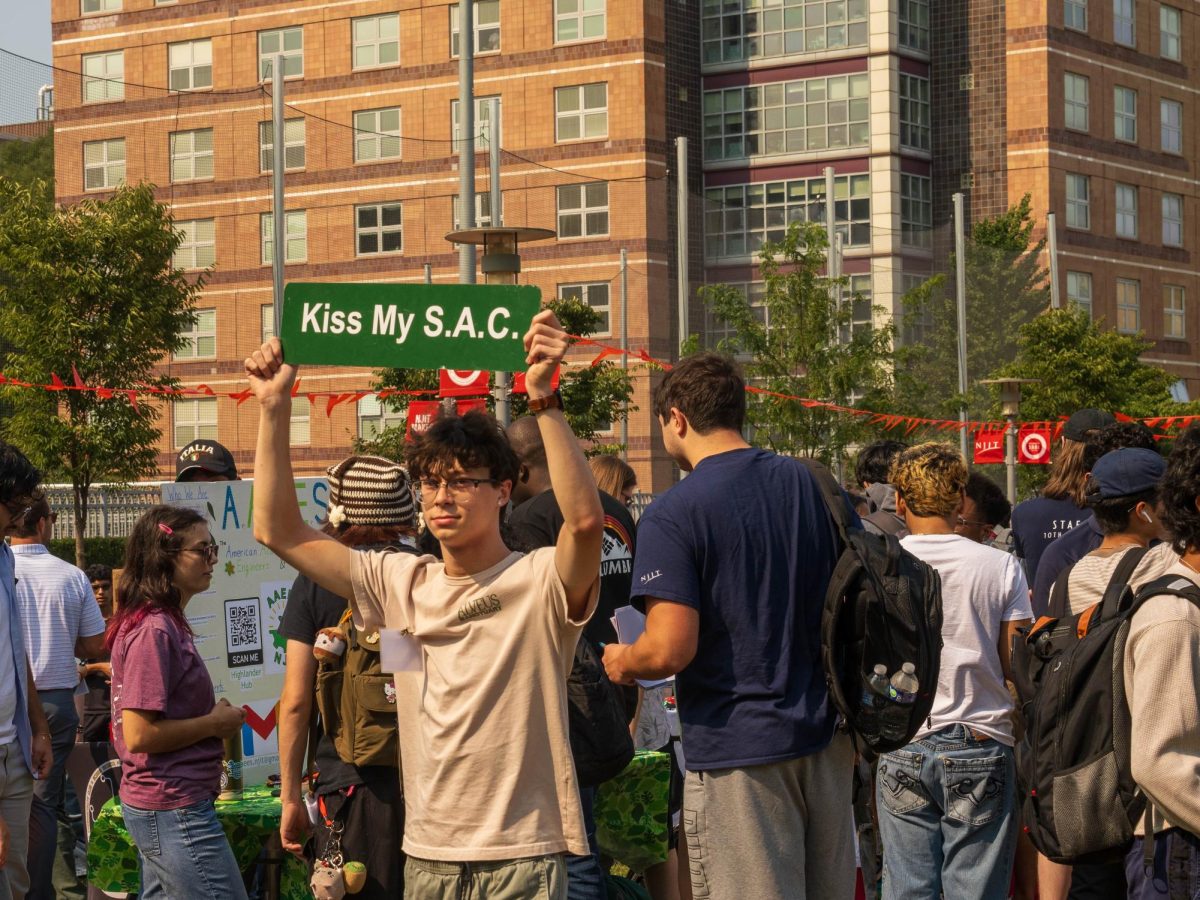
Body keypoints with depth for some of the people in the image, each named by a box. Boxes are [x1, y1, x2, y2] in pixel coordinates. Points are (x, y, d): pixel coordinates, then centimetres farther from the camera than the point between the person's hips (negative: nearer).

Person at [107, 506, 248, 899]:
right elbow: (139, 734, -23)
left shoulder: (165, 622, 11)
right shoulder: (153, 630, -18)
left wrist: (214, 714, 9)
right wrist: (215, 723, -13)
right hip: (175, 810, -10)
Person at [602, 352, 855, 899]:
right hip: (825, 732, 6)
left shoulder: (670, 516, -13)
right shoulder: (810, 484, 7)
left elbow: (670, 649, -20)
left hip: (737, 749, -6)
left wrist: (622, 663, 2)